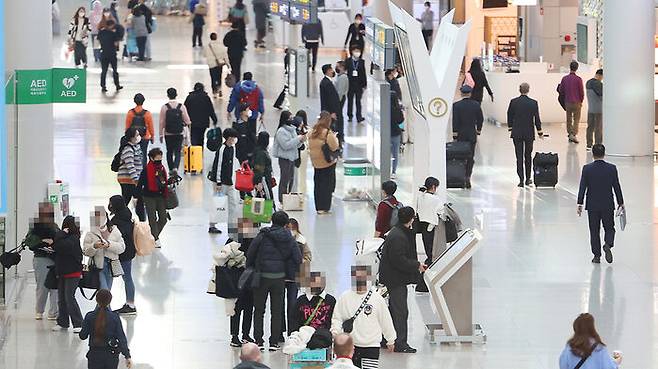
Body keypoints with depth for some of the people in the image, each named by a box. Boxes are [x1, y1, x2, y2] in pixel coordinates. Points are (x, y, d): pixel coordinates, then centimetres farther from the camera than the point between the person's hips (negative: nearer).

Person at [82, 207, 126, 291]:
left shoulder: (114, 231, 7)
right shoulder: (91, 234, 1)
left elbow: (122, 247, 1)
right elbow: (85, 251, -3)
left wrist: (109, 245, -16)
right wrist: (94, 246, -23)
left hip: (111, 265, 3)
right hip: (98, 265, -3)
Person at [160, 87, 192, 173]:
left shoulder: (164, 107, -7)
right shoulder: (182, 107, -6)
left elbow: (162, 122, -5)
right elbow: (187, 122, -7)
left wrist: (161, 134, 3)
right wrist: (186, 123, 17)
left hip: (168, 133, 0)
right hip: (179, 133, 0)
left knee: (169, 151, 16)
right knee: (177, 152, 3)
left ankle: (171, 169, 23)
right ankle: (175, 167, -18)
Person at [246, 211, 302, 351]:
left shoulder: (263, 236, -9)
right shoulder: (289, 238, -3)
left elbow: (250, 254, -7)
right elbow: (298, 258, -3)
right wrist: (290, 272, 12)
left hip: (262, 276, -1)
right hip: (279, 277, 2)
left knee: (259, 310, 9)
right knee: (277, 311, 10)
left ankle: (258, 341, 5)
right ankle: (274, 342, 9)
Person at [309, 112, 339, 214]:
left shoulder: (313, 132, 1)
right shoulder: (328, 133, -18)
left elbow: (310, 146, 8)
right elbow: (334, 147, -16)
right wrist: (335, 138, -1)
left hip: (316, 162, 6)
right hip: (328, 163, -6)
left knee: (317, 184, 14)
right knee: (327, 184, 3)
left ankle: (318, 207, 20)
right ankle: (324, 208, 4)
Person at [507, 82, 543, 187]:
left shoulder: (513, 102, -7)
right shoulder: (533, 103, -8)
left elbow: (509, 116, 1)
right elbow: (537, 119, -4)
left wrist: (510, 127, 16)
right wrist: (540, 132, 7)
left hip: (517, 133, 0)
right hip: (529, 133, 0)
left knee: (519, 157, 2)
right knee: (528, 156, 15)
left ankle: (521, 179, -5)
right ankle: (528, 179, 22)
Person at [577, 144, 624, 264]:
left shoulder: (587, 169, -7)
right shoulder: (612, 168, -6)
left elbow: (582, 187, -8)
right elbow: (617, 187, -2)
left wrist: (580, 204, -4)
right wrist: (620, 203, 7)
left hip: (592, 205, 0)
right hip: (608, 205, 0)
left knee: (594, 231, 9)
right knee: (609, 228, 13)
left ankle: (597, 255, 9)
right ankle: (608, 244, -16)